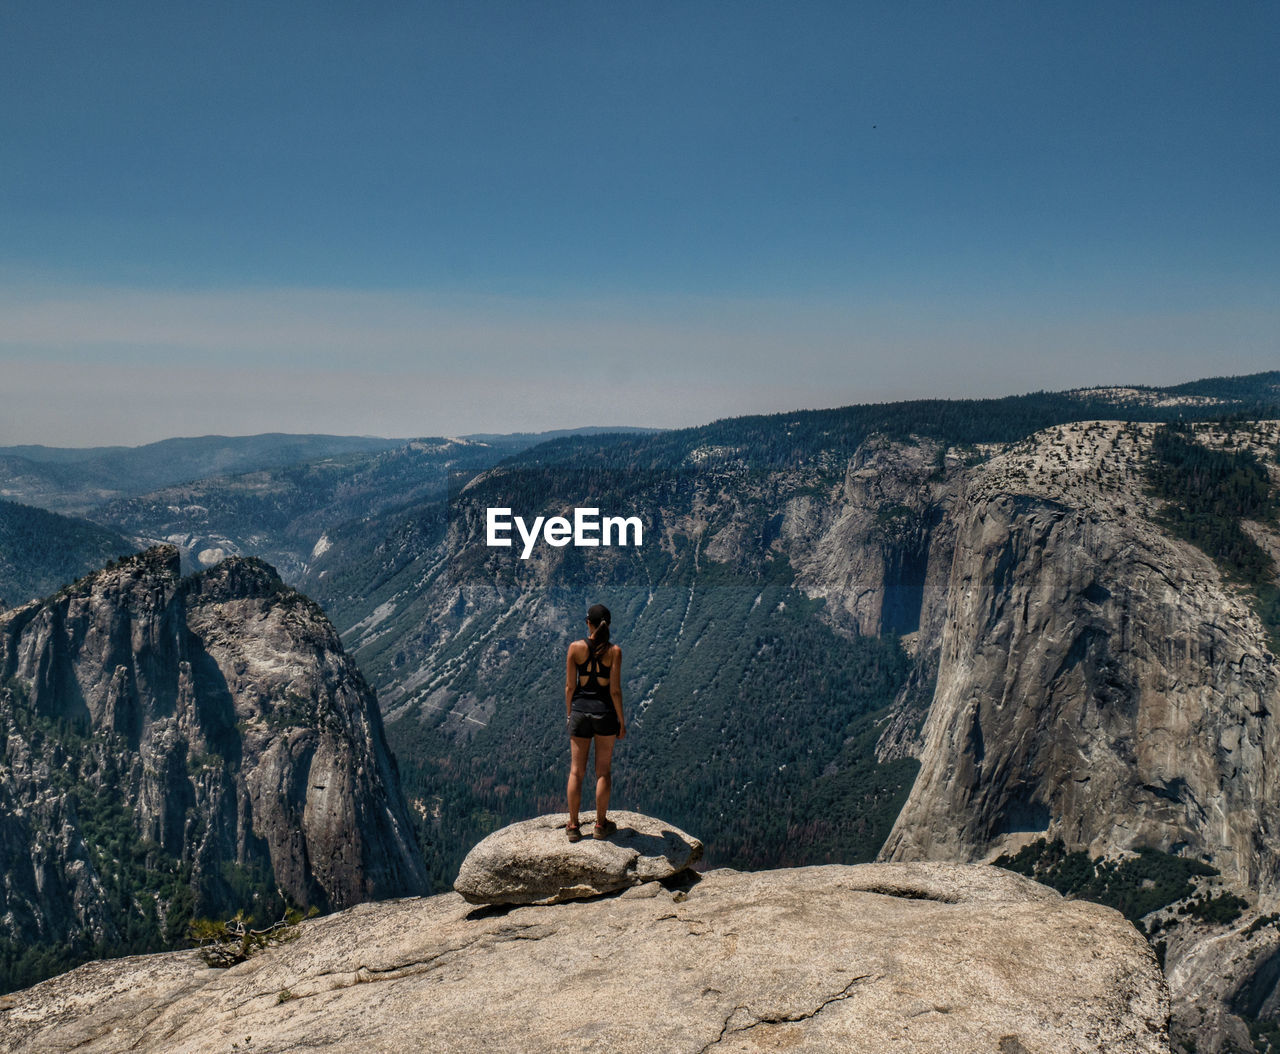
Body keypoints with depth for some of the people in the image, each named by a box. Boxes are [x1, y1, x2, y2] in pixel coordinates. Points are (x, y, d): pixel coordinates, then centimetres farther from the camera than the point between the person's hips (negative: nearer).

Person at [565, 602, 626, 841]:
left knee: (576, 771, 10)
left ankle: (573, 826, 16)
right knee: (603, 770, 11)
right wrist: (621, 721, 0)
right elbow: (615, 690, -11)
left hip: (580, 710, 1)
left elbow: (570, 686, -3)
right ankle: (601, 824, 18)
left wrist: (569, 713, 11)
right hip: (605, 712, -1)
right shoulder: (614, 651, -10)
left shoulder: (576, 648, -7)